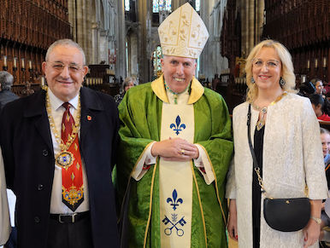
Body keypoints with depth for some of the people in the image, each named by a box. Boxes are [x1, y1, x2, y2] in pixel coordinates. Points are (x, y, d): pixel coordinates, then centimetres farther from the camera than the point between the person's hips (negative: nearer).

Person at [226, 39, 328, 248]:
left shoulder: (300, 106, -4)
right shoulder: (240, 111, 7)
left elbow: (314, 163, -6)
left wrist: (315, 218, -8)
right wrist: (232, 211, 10)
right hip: (250, 213, 4)